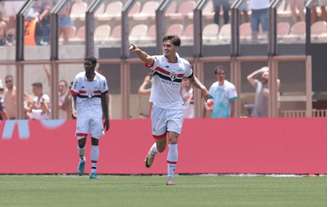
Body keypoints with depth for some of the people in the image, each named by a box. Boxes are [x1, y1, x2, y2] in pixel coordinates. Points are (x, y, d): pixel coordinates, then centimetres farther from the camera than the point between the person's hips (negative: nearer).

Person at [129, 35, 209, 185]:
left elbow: (192, 78, 19)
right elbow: (147, 59, -36)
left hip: (175, 108, 1)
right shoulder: (158, 61, -13)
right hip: (158, 107, -1)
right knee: (161, 146, 6)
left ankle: (171, 176, -8)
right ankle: (153, 150, 45)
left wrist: (202, 88, 0)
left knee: (172, 139, -16)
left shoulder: (184, 65, -2)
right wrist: (138, 51, -59)